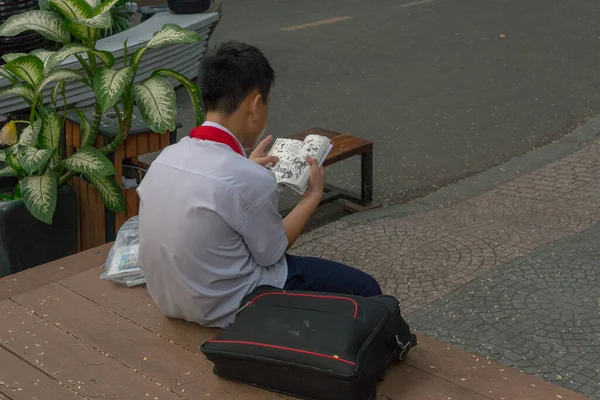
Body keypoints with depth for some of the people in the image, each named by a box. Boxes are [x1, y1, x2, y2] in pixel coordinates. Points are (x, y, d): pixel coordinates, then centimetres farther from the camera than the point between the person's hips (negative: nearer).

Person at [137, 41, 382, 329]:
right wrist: (313, 195, 3)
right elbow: (272, 252, -10)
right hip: (226, 309, -8)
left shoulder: (167, 156, -5)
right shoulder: (250, 180, -27)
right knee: (364, 290, 4)